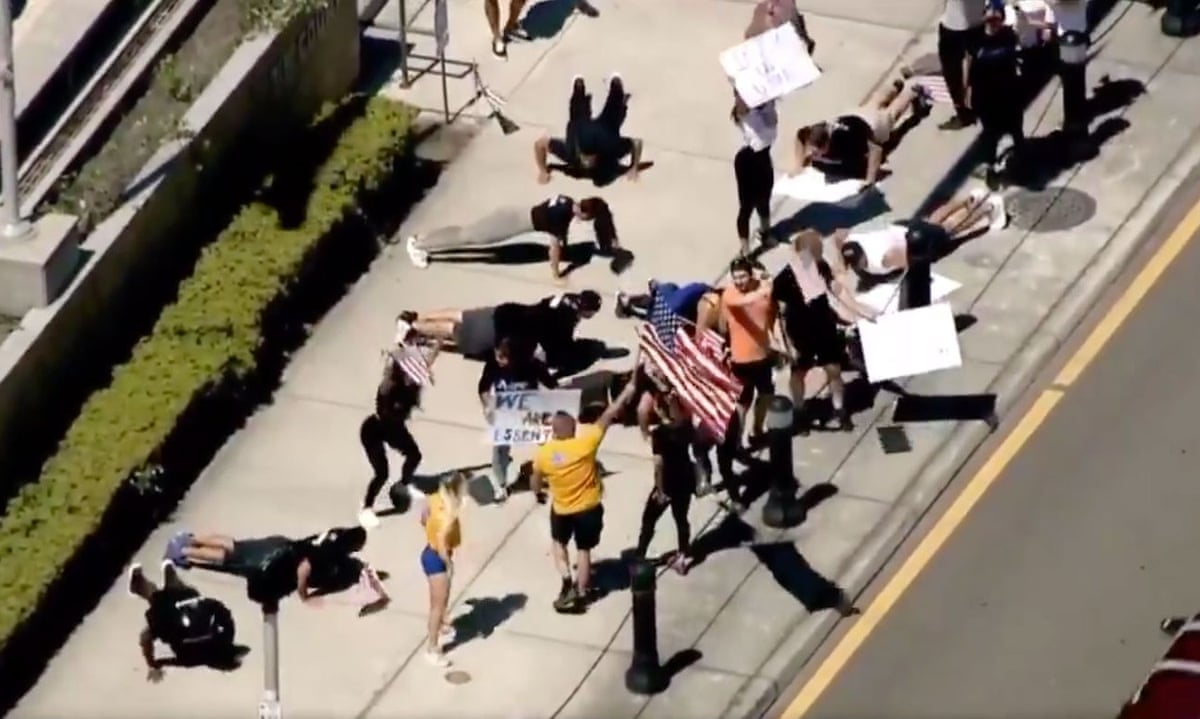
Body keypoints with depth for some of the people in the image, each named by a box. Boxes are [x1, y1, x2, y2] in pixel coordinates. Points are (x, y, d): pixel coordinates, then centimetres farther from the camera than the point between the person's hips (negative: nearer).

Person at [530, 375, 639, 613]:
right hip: (588, 508, -1)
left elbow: (535, 481, 2)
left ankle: (567, 583, 11)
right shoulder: (585, 444, -25)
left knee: (559, 542, 26)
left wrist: (538, 493, 25)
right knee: (583, 550, 15)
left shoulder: (544, 454, -18)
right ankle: (580, 594, 22)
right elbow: (608, 416, -18)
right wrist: (628, 392, -10)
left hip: (561, 510, 1)